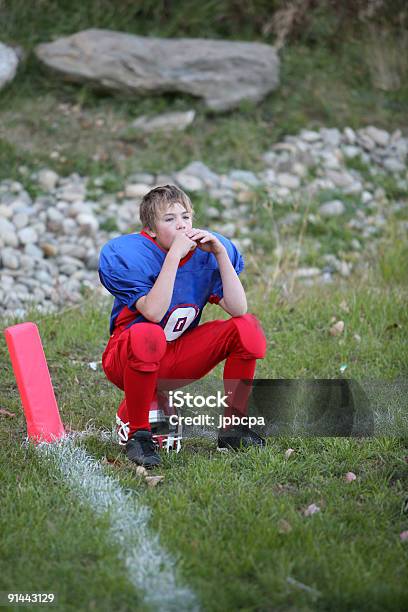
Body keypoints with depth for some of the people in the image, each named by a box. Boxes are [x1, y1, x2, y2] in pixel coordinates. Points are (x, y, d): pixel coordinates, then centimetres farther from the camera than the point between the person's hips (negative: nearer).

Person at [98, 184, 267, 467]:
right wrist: (174, 255, -32)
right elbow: (153, 312, -32)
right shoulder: (129, 253, -17)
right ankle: (137, 431, -20)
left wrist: (220, 253, -18)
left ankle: (234, 427, -2)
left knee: (248, 327, -13)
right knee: (147, 335, -40)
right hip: (127, 358, -5)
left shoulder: (204, 252, -4)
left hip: (180, 358, 5)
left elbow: (238, 308, -14)